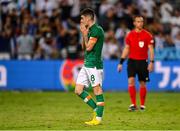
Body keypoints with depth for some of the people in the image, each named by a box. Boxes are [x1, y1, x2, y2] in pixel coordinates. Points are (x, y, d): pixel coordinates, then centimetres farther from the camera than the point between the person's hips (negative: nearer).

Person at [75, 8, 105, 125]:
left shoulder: (97, 30, -12)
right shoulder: (89, 30, 17)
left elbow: (88, 47, -15)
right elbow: (84, 47, 21)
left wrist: (84, 34, -5)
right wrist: (84, 34, 11)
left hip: (94, 65, -10)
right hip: (86, 64, 10)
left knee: (97, 91, -5)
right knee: (78, 90, 7)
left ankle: (98, 118, -3)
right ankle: (96, 110, 14)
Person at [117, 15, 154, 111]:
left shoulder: (147, 35, -1)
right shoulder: (130, 35, 5)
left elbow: (151, 49, -2)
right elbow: (126, 49, 12)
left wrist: (151, 62, -12)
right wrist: (121, 63, 9)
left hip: (143, 62, -1)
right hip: (132, 61, 1)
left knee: (142, 84, 6)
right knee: (131, 81, -14)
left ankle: (142, 105, 18)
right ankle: (133, 104, -13)